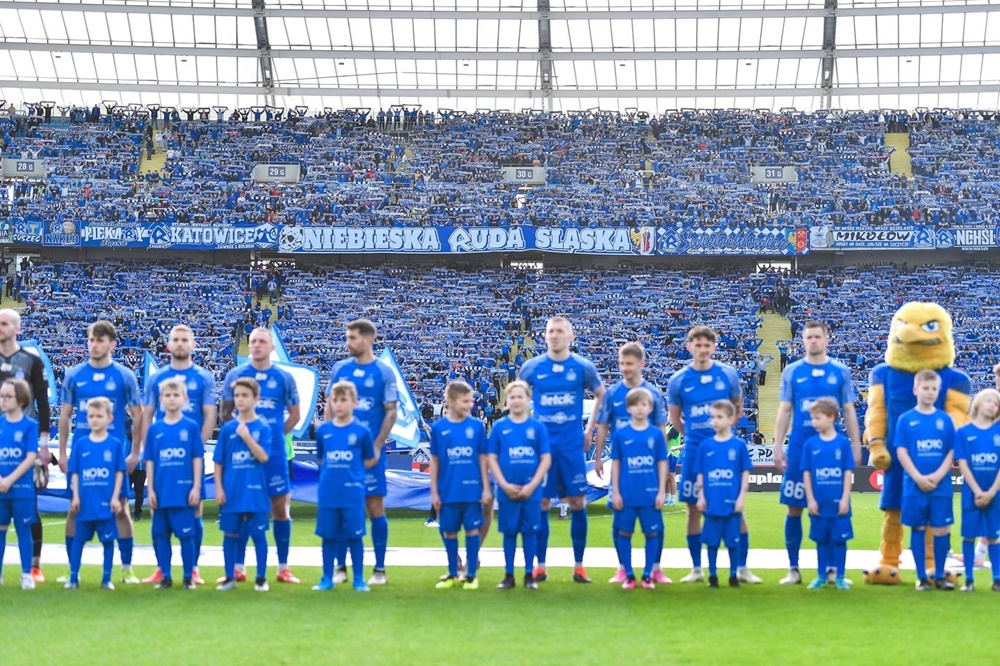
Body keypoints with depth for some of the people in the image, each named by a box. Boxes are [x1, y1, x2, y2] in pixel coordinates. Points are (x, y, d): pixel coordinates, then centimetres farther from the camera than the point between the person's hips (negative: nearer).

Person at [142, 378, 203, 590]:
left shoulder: (191, 427, 0)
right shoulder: (154, 429, 6)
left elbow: (198, 459, 1)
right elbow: (150, 461, 8)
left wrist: (196, 487, -4)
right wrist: (150, 490, 3)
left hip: (184, 492, -3)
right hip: (161, 492, 3)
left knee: (186, 535, 0)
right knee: (160, 535, 7)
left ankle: (188, 577, 10)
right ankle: (165, 577, 16)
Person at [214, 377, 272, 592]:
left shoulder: (263, 427, -2)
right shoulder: (227, 428, 3)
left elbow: (263, 457, -13)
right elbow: (218, 462, 6)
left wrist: (246, 436, -19)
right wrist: (218, 488, 0)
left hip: (255, 492, -2)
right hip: (231, 491, 2)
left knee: (258, 534, 3)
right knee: (230, 533, 8)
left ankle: (261, 578, 13)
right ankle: (230, 577, 18)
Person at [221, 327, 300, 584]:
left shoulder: (283, 378, 4)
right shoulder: (235, 375, 4)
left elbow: (295, 414, 12)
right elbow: (225, 413, 10)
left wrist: (274, 435, 5)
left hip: (274, 454, 0)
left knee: (280, 507, 2)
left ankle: (283, 568, 10)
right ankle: (238, 568, 11)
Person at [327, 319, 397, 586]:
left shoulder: (384, 372, -2)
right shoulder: (339, 369, 7)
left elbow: (390, 413, -2)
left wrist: (376, 446, -10)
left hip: (371, 450, -3)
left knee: (375, 506, 0)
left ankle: (379, 569, 7)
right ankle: (341, 567, 12)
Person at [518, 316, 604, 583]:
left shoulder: (583, 367, 0)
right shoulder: (532, 367, 1)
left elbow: (601, 396, 14)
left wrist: (589, 429, 9)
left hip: (572, 444, 0)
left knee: (577, 501, 0)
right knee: (541, 503, 0)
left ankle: (579, 565, 9)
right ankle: (540, 566, 8)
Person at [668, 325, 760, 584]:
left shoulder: (728, 374, 0)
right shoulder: (678, 380, -1)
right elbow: (674, 418, 11)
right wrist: (694, 434, 8)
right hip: (694, 451, 0)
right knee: (694, 508, 4)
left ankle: (743, 568, 7)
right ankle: (696, 569, 14)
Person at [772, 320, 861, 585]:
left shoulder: (841, 372, 5)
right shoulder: (792, 372, 5)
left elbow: (849, 412, 8)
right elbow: (784, 412, 6)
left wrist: (856, 446, 3)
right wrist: (777, 447, 0)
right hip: (799, 449, 0)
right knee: (794, 507, 1)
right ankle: (793, 568, 10)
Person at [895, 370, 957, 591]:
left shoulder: (945, 419, 5)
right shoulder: (906, 419, 1)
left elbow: (952, 452, 4)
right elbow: (901, 452, -2)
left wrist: (937, 476, -10)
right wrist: (918, 478, -12)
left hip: (941, 486, 1)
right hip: (914, 486, -1)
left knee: (941, 530, 2)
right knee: (918, 529, 4)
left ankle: (939, 576, 13)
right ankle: (922, 577, 12)